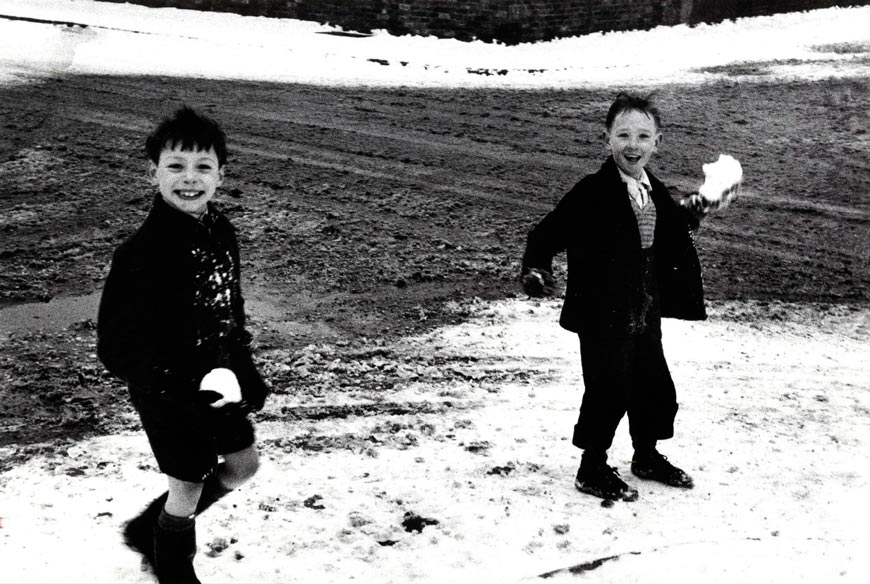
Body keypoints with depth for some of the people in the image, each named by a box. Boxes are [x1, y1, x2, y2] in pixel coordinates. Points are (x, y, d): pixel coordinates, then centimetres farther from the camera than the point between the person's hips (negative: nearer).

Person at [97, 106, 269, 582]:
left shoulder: (221, 233, -2)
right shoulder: (143, 252, -26)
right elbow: (116, 344, -24)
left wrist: (245, 372, 9)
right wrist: (181, 388, -27)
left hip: (215, 379, 8)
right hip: (165, 390, -8)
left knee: (243, 462, 19)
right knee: (189, 484, 8)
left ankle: (149, 527, 38)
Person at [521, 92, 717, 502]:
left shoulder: (654, 192, 8)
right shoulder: (594, 192, -17)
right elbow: (547, 233, -17)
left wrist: (689, 218, 7)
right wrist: (535, 270, -32)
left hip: (645, 314, 8)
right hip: (603, 316, -8)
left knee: (656, 388, 17)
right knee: (609, 392, 0)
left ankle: (647, 457, 39)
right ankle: (592, 470, 20)